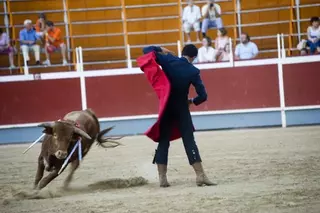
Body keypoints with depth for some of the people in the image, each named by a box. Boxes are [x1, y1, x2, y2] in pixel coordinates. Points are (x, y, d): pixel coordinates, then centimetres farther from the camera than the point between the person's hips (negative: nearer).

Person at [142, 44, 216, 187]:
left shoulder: (168, 60, -4)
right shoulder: (193, 71, -7)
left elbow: (146, 50, -4)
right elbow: (203, 96, -8)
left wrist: (160, 49, 12)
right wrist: (192, 101, 12)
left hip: (166, 108, 2)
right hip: (182, 109, -2)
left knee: (163, 141, 7)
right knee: (189, 141, -2)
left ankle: (162, 178, 3)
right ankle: (200, 176, -9)